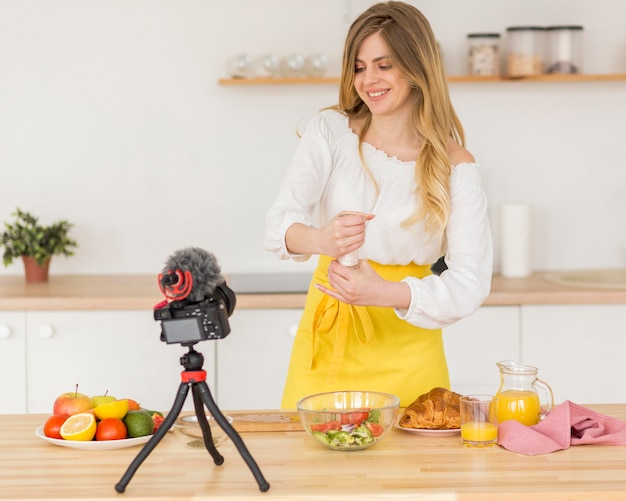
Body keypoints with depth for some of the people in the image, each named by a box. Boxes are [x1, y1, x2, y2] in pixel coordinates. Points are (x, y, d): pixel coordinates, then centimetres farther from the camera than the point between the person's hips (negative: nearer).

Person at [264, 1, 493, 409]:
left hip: (404, 345, -1)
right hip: (327, 334, 1)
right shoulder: (330, 131, -3)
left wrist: (383, 293, -27)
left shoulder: (455, 166, -7)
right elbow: (279, 223, -14)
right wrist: (320, 239, -37)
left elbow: (471, 284, -12)